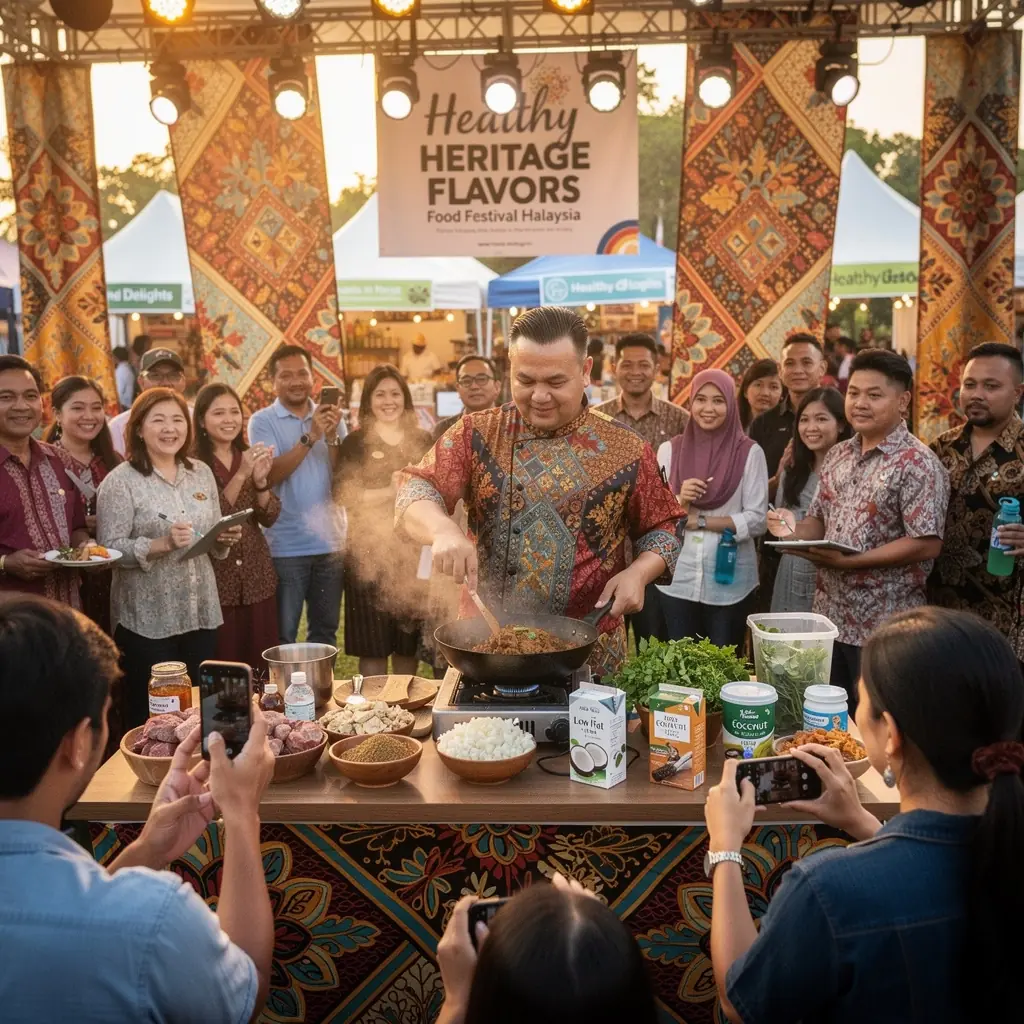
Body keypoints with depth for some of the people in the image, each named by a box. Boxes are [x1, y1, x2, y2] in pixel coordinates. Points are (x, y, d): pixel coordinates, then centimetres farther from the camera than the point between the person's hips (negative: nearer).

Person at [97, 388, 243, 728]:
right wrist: (162, 544, -26)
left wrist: (224, 539, -5)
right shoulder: (120, 481, -9)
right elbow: (108, 549, -14)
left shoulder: (201, 472, 8)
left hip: (202, 612, 5)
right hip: (147, 620, -5)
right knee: (151, 714, 4)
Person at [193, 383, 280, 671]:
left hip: (257, 577, 5)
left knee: (259, 664, 9)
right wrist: (240, 475, -25)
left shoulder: (251, 458, 9)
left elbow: (270, 518, 2)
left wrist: (260, 480, -16)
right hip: (216, 579, -5)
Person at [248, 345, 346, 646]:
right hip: (286, 546, -4)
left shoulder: (330, 418, 8)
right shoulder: (263, 421, -4)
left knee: (326, 631, 15)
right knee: (283, 637, 4)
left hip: (331, 542, 4)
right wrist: (310, 437, -23)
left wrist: (332, 437, -14)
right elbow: (272, 474, -17)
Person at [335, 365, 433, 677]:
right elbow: (345, 497, -10)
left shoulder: (422, 440, 10)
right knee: (373, 643, 1)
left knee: (409, 641, 9)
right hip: (370, 552, -3)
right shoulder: (355, 443, 0)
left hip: (414, 551, 3)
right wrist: (394, 489, -20)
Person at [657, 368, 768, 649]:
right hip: (677, 578, 2)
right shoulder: (669, 449, 4)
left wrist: (701, 520, -12)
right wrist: (678, 503, -15)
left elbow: (757, 520, -6)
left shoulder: (749, 453, -3)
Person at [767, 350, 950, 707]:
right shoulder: (838, 454, 9)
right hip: (829, 616, 7)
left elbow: (927, 544, -20)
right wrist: (795, 532, -6)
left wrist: (849, 561, -24)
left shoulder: (917, 463, -14)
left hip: (883, 627, -7)